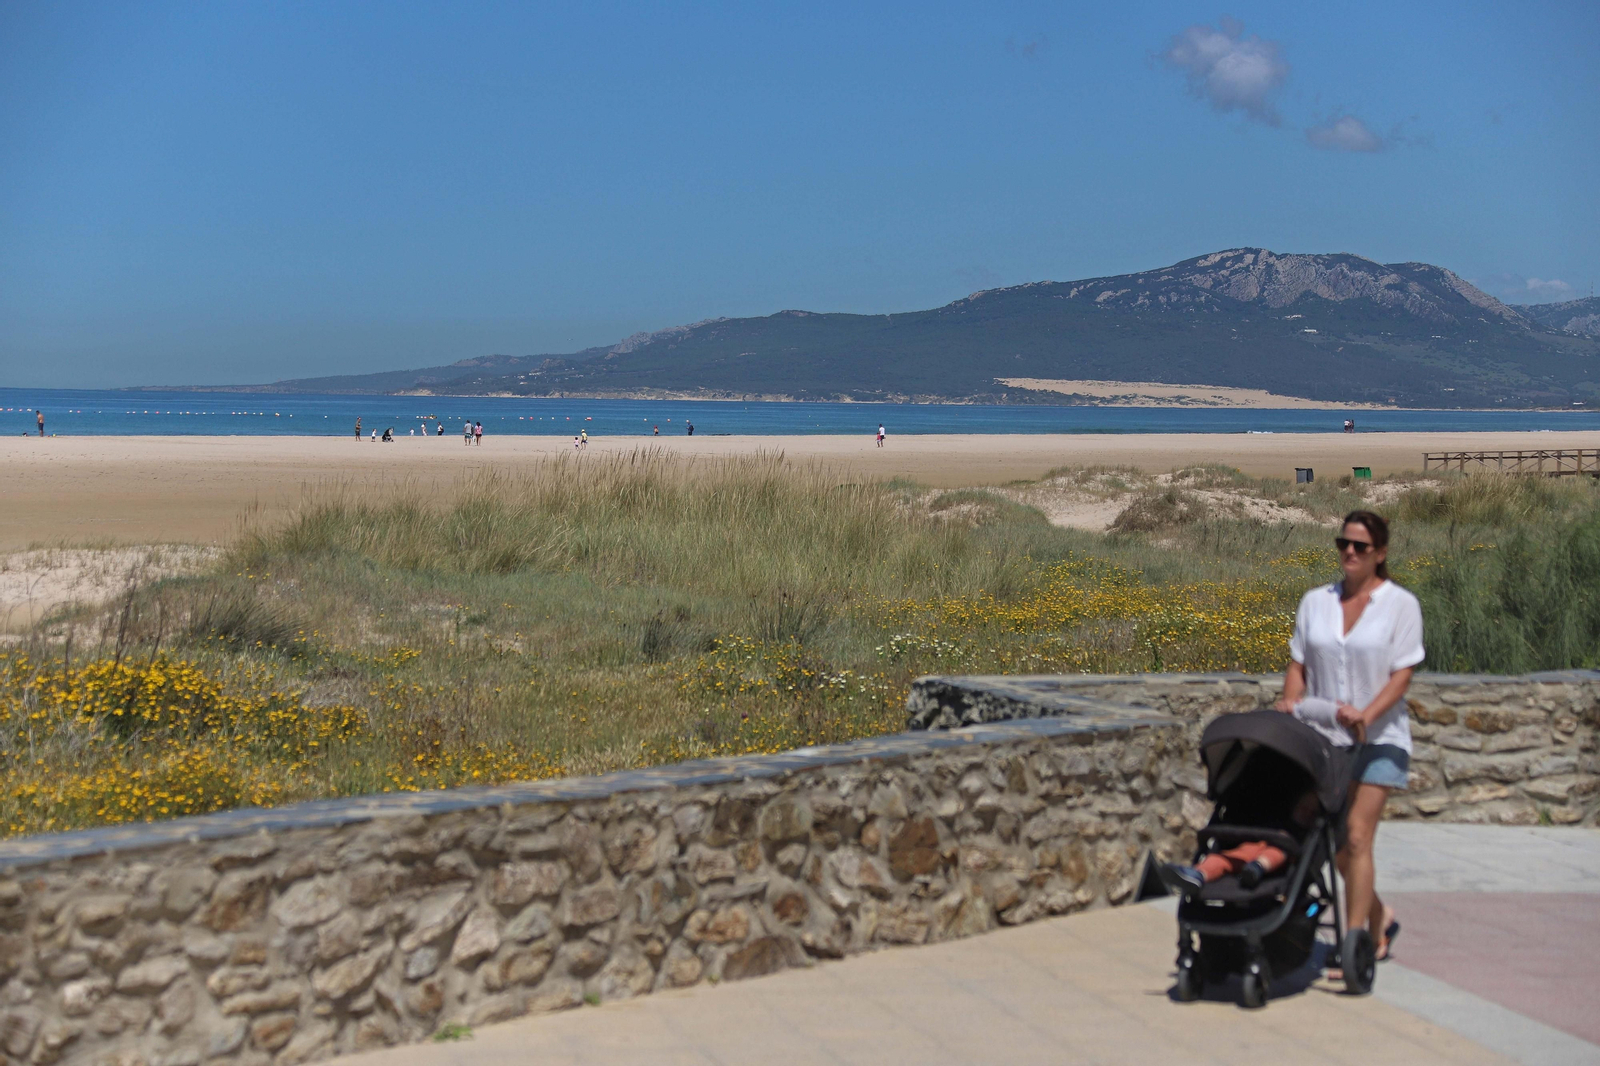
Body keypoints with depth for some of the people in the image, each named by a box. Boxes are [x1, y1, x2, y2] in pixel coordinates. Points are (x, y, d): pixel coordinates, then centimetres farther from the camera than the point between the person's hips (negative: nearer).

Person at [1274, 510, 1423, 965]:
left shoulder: (1401, 604, -3)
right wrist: (1291, 701, -11)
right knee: (1337, 842, 8)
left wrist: (1367, 714, -24)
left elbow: (1402, 674, -10)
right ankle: (1379, 919, 30)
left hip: (1379, 739, -4)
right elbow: (1298, 663, 9)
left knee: (1356, 836, -12)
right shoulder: (1315, 602, 9)